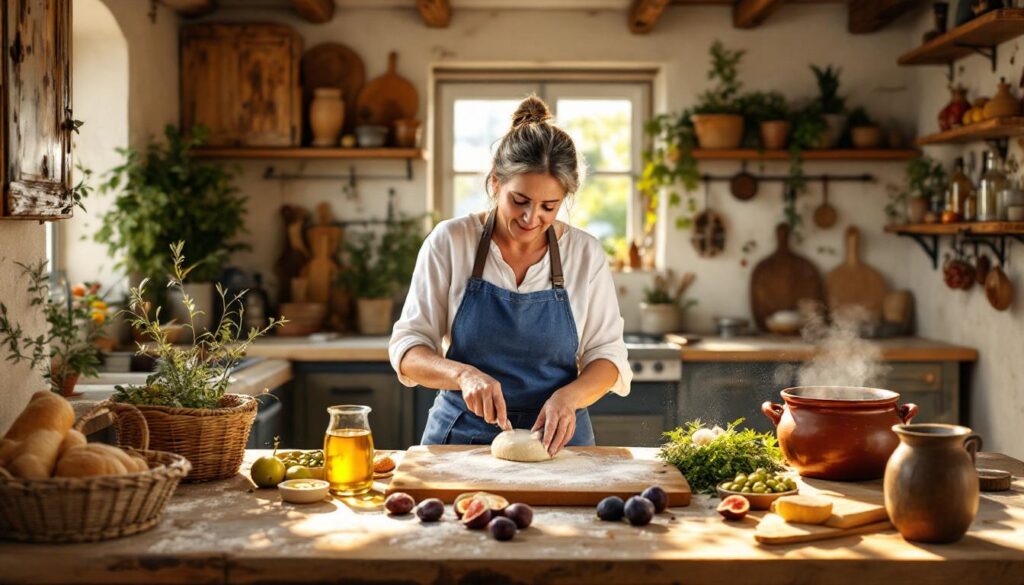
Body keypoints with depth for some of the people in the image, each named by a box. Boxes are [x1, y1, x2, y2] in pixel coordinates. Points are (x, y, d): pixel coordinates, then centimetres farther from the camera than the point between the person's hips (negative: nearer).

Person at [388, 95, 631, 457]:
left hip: (556, 440, 0)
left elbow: (607, 356, 5)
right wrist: (463, 374, -20)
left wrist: (567, 396, -15)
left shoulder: (586, 253, 1)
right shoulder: (450, 241, -2)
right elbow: (407, 348, -1)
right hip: (459, 437, 0)